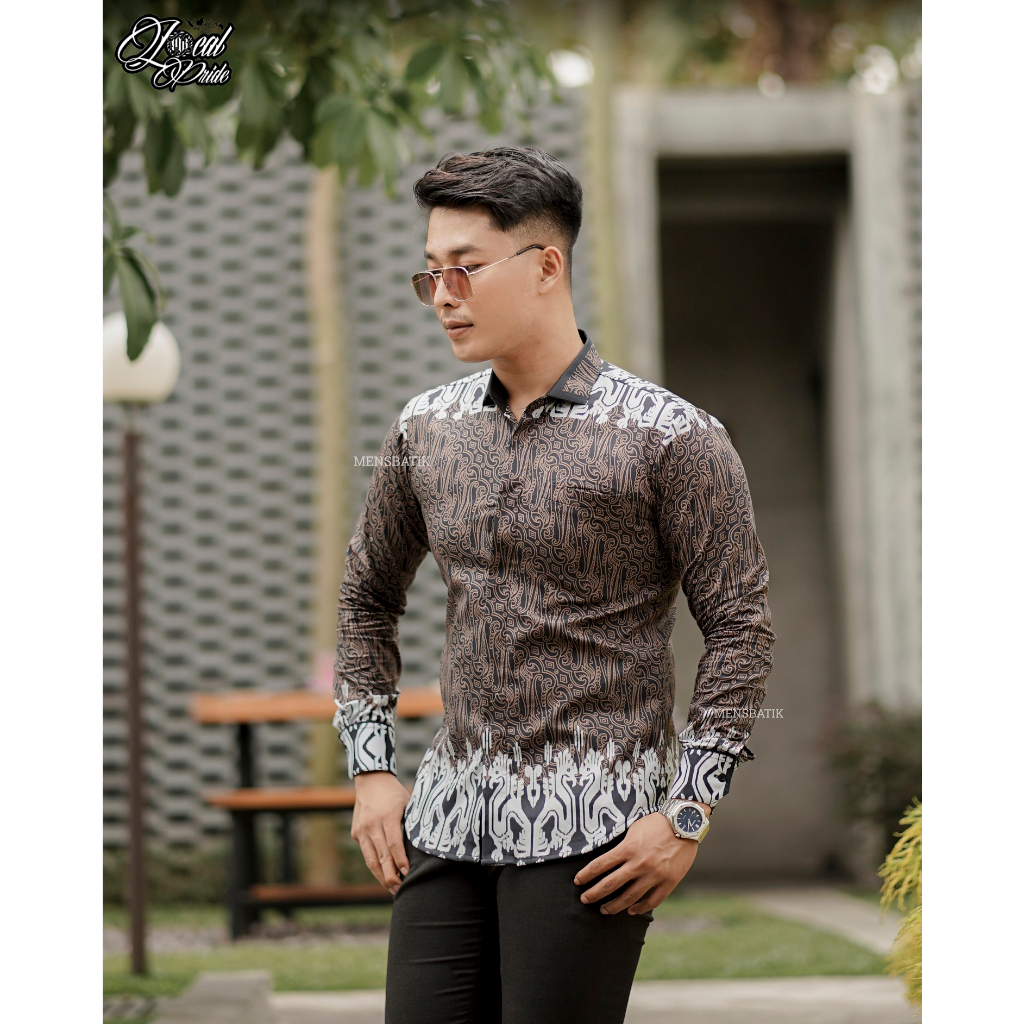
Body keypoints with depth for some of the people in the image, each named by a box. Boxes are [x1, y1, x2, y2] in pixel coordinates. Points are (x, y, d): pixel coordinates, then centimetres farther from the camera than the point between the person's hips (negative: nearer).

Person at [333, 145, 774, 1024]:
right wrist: (371, 770, 13)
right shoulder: (426, 431, 10)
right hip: (450, 814, 5)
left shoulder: (669, 440, -6)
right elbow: (368, 596, 22)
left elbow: (741, 624, -5)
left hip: (591, 822, -5)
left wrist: (685, 817, -10)